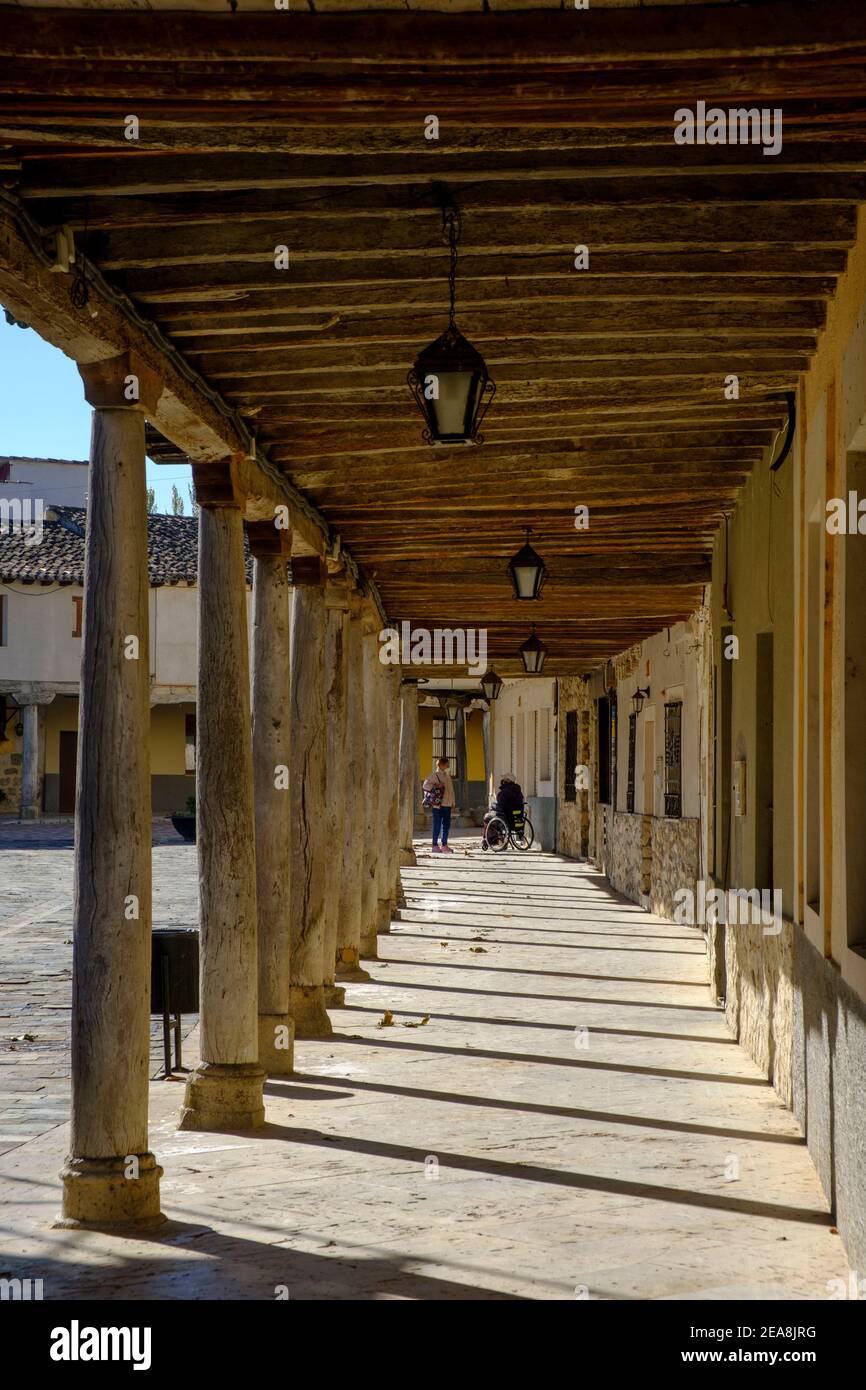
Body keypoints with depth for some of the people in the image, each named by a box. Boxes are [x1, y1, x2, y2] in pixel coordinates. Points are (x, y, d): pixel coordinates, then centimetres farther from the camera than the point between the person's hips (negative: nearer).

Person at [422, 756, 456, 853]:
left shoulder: (447, 775, 17)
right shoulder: (434, 775, -5)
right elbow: (426, 785, -14)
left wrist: (452, 802, 17)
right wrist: (435, 787, -23)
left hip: (447, 804, 7)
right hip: (438, 804, -7)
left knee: (446, 825, 9)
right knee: (437, 825, -3)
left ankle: (444, 845, 16)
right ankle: (435, 845, 2)